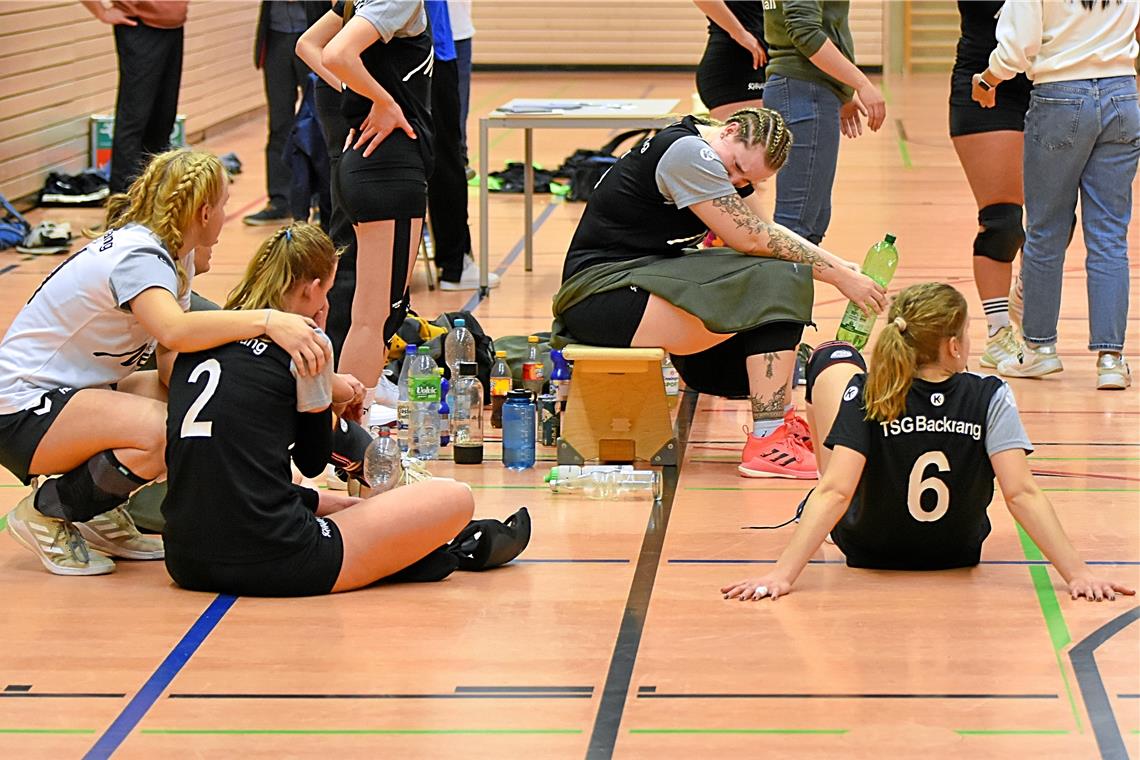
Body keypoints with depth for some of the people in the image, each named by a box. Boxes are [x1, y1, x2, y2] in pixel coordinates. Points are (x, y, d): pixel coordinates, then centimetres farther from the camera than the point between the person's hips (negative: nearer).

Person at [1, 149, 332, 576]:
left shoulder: (175, 257, 7)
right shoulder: (137, 256, -22)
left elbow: (171, 365, -2)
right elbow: (173, 331, -44)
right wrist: (268, 321, -49)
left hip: (72, 392, 10)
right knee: (162, 432, -32)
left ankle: (100, 515, 7)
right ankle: (45, 513, -10)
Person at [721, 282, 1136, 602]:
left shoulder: (866, 396, -27)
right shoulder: (989, 398, -25)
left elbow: (836, 493, -33)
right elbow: (1022, 494, -31)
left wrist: (782, 574, -35)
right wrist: (1078, 574, -29)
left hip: (868, 548, -1)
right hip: (957, 551, 2)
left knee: (834, 357, 10)